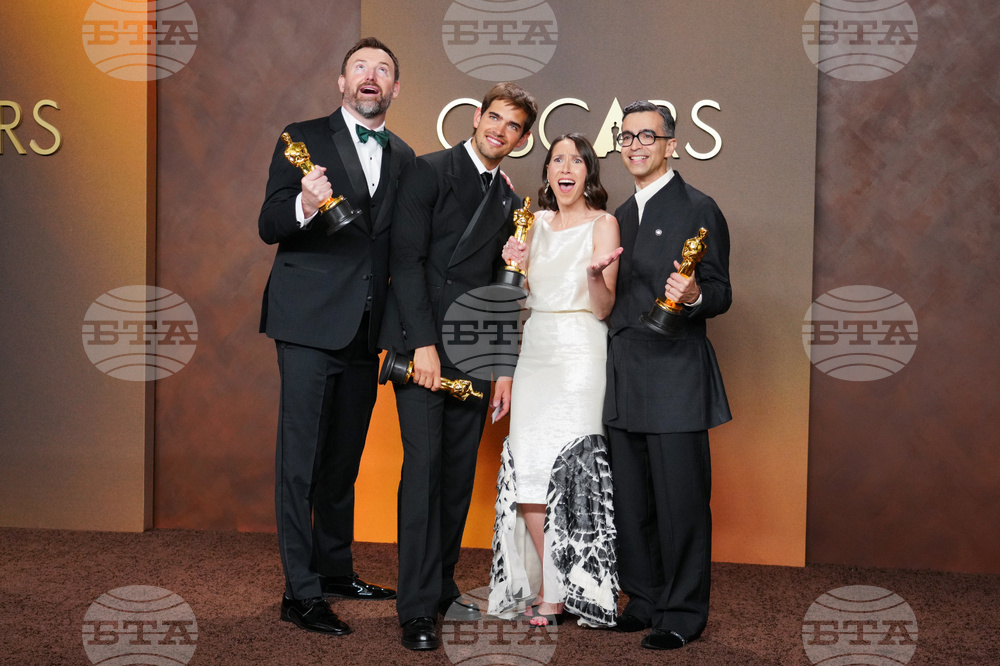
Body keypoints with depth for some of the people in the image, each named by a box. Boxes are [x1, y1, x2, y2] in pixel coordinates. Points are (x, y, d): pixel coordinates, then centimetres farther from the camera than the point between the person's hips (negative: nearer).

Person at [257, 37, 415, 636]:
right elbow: (270, 228, -7)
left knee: (345, 457, 15)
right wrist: (303, 205, -28)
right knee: (302, 456, -4)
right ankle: (301, 592, 0)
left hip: (365, 329, 5)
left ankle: (336, 569, 28)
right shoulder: (304, 138, -1)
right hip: (310, 322, -5)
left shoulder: (403, 157, 13)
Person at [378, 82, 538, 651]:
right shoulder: (429, 172, -1)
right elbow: (407, 259, -9)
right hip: (422, 344, -6)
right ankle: (418, 608, -5)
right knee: (424, 466, -9)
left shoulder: (509, 201, 17)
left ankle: (442, 586, 20)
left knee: (460, 473, 7)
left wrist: (504, 367, 12)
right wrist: (423, 343, -16)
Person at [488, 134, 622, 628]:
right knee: (525, 469, -2)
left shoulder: (603, 224, -1)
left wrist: (596, 274, -25)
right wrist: (514, 262, 2)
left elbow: (603, 309, -6)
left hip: (578, 356, -5)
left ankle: (559, 589, 4)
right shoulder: (538, 222, 15)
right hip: (534, 352, 5)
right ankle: (551, 583, 8)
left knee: (566, 468, -8)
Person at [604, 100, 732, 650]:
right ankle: (644, 601, 24)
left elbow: (720, 293, -5)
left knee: (680, 498, -1)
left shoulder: (697, 209, -4)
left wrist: (695, 295, -28)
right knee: (630, 499, 11)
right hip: (624, 378, 7)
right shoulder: (621, 217, 18)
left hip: (675, 377, -7)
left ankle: (683, 613, 10)